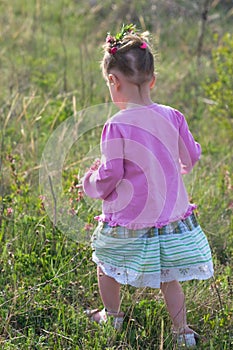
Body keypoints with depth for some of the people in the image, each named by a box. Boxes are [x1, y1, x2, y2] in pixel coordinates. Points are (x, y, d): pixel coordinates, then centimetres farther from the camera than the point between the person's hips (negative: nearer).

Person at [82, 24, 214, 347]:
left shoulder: (116, 127, -20)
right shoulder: (172, 117, -6)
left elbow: (110, 176, -17)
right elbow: (191, 158, 8)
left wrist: (91, 181, 5)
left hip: (128, 221, -4)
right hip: (171, 213, 4)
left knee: (106, 264, 22)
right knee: (168, 276, 17)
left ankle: (112, 316, 38)